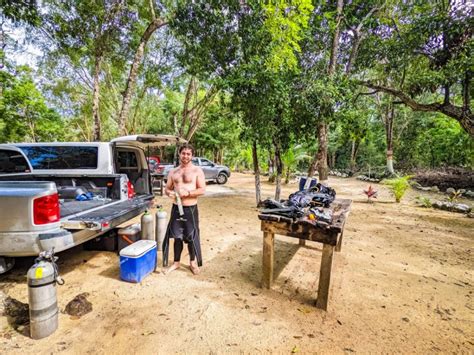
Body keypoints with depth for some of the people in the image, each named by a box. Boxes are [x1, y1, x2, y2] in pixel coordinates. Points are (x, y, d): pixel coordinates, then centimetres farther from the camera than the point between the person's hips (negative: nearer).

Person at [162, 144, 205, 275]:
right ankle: (176, 262, 29)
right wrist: (169, 193, -11)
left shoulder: (197, 171, -4)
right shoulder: (173, 172, 9)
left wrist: (187, 193, -23)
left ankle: (193, 262, 26)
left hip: (190, 209, -3)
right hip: (176, 208, 4)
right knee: (177, 237, 13)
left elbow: (202, 190, -10)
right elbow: (167, 189, 12)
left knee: (191, 237, 7)